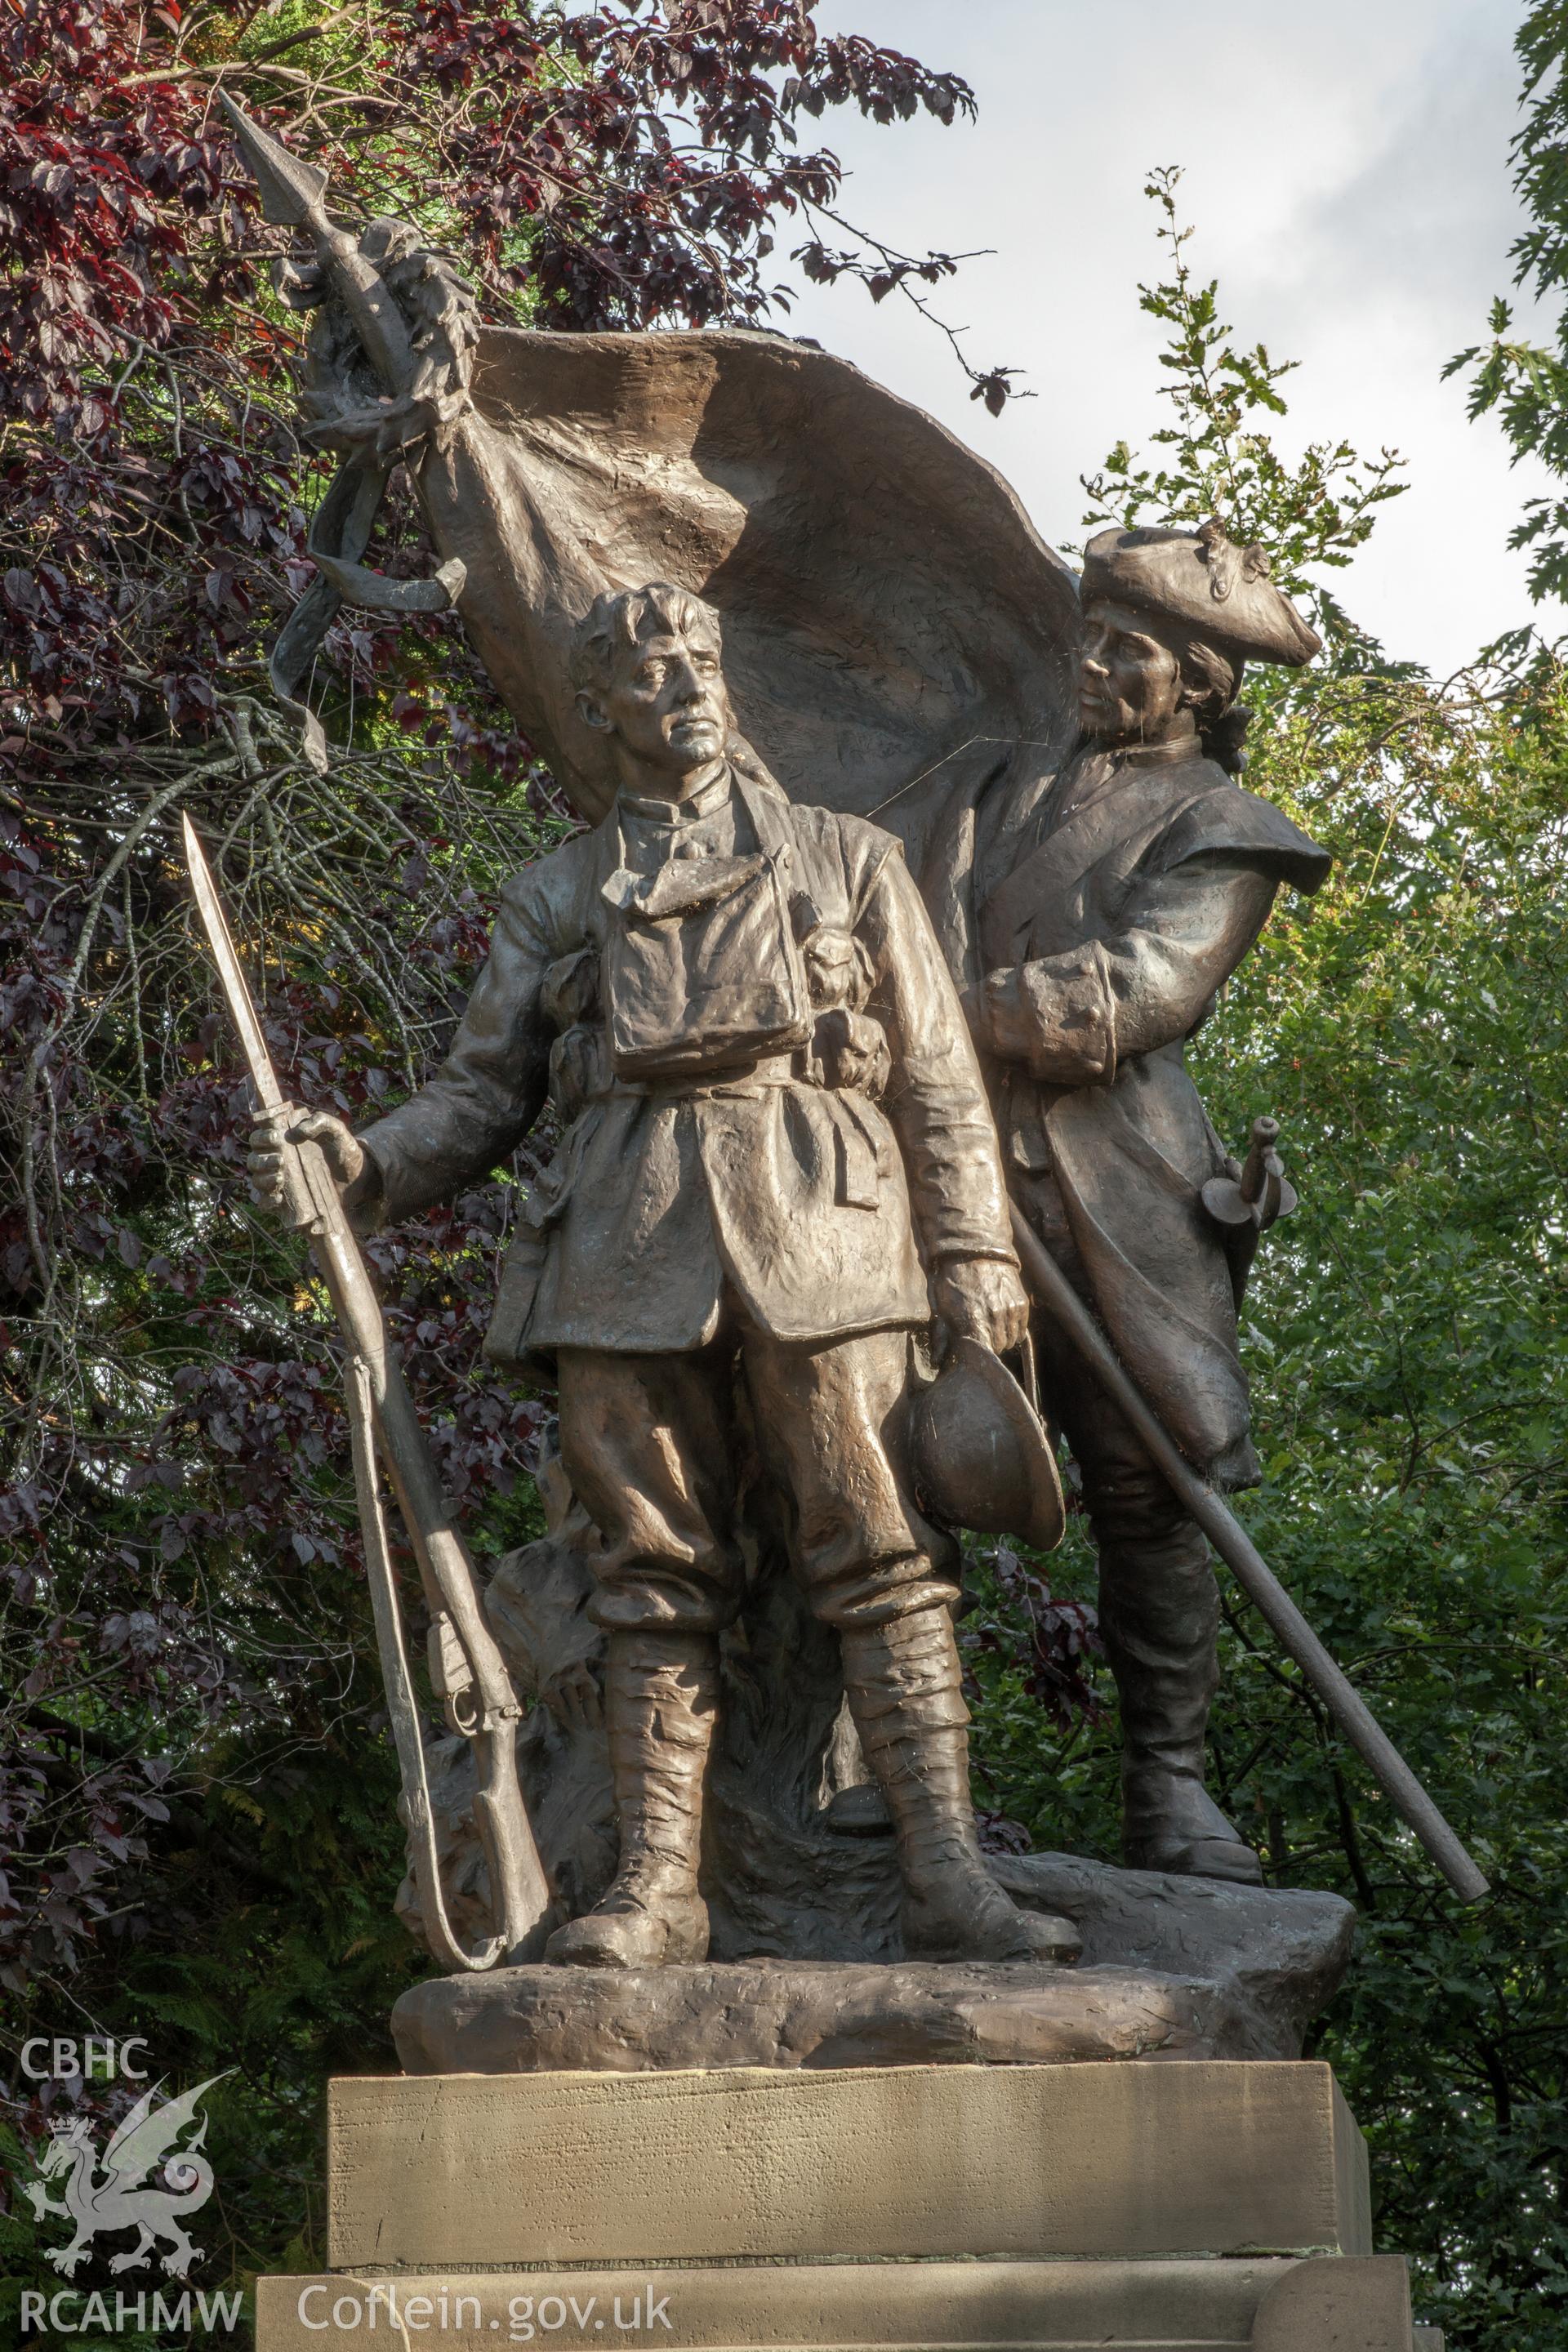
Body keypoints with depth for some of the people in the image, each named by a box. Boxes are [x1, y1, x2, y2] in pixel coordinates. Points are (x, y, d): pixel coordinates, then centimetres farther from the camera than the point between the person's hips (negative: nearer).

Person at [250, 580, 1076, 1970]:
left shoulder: (848, 862, 17)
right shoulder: (556, 901, 20)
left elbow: (936, 1076, 11)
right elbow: (483, 1094, 17)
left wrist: (975, 1253, 1)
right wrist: (363, 1163, -3)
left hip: (818, 1231, -1)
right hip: (629, 1251, 2)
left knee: (880, 1555, -8)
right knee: (658, 1571, 1)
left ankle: (948, 1880, -9)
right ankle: (657, 1888, 3)